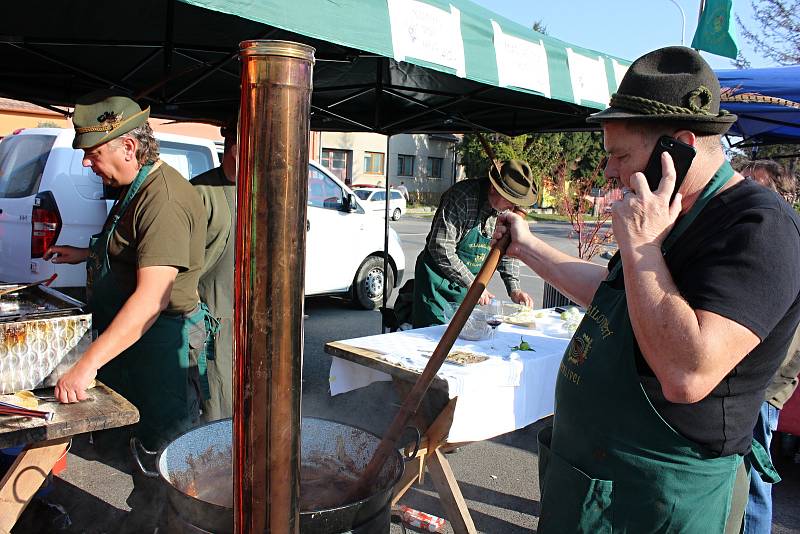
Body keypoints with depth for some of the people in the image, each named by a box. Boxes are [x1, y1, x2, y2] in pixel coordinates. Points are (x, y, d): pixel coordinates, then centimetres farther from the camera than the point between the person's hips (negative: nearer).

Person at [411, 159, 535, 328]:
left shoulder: (508, 209, 0)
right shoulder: (462, 197, -23)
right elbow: (441, 249, -27)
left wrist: (514, 289, -2)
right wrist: (472, 284, -24)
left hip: (470, 285, 7)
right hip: (440, 281, -6)